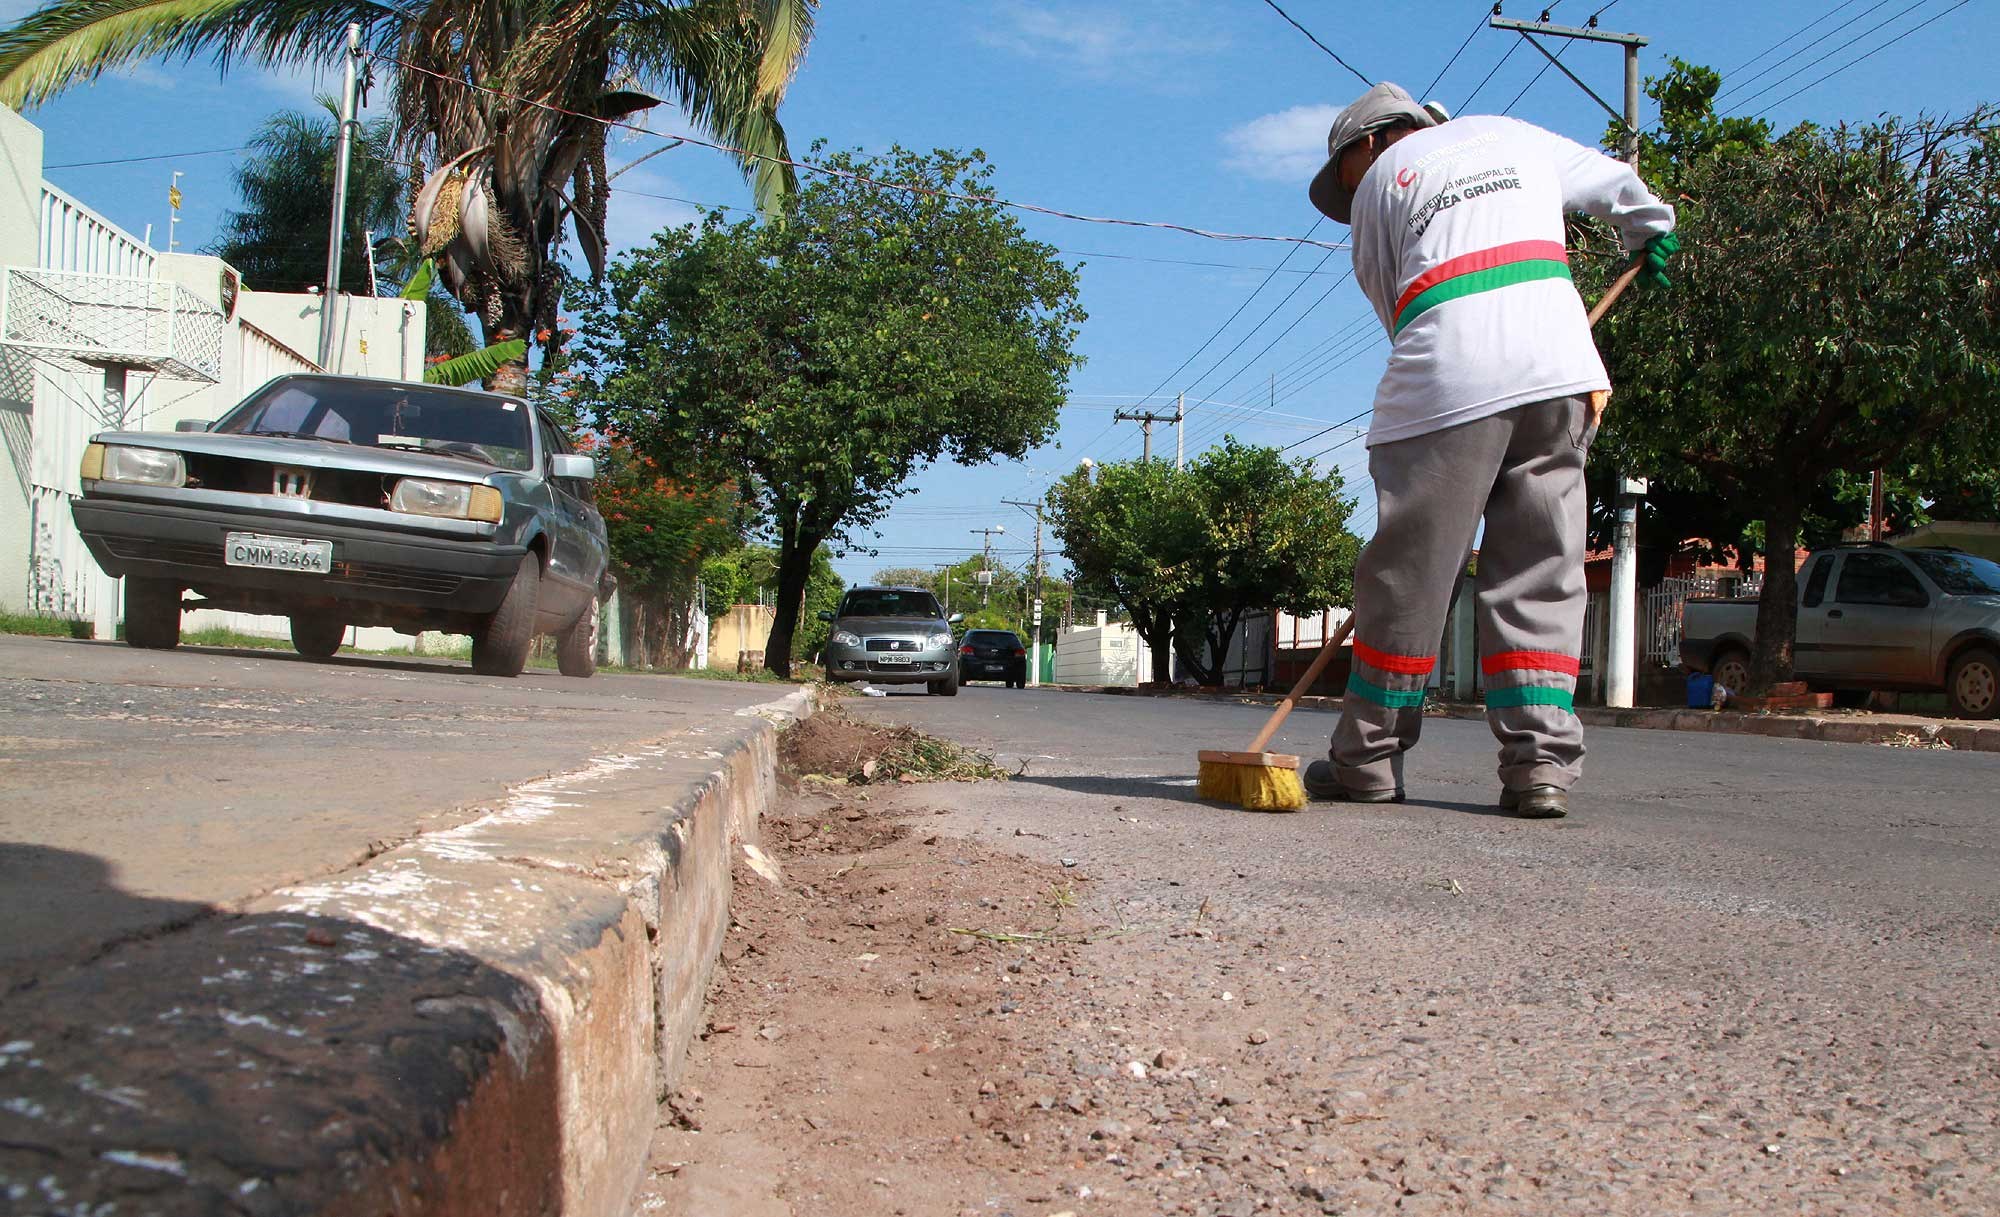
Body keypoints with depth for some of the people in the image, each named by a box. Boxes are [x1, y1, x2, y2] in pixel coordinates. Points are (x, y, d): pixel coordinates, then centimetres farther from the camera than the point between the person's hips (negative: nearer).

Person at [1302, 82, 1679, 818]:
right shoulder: (1513, 136, 27)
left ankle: (1368, 758, 10)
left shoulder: (1378, 179, 17)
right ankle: (1542, 760, 0)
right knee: (1541, 572, 7)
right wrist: (1653, 235, 59)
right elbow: (1619, 186, 39)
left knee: (1408, 571, 2)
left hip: (1444, 382, -3)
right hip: (1560, 370, 4)